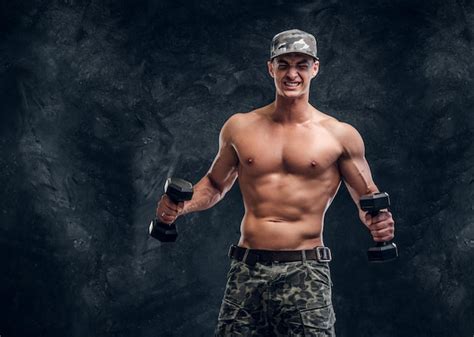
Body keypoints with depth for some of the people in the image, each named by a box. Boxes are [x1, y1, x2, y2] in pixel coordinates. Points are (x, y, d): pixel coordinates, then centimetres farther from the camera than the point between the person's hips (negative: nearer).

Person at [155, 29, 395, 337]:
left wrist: (377, 221, -13)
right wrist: (182, 206, 2)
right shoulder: (239, 127, 9)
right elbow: (216, 184, 22)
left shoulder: (339, 135, 2)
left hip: (305, 270, -2)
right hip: (246, 268, 2)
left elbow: (367, 197, 9)